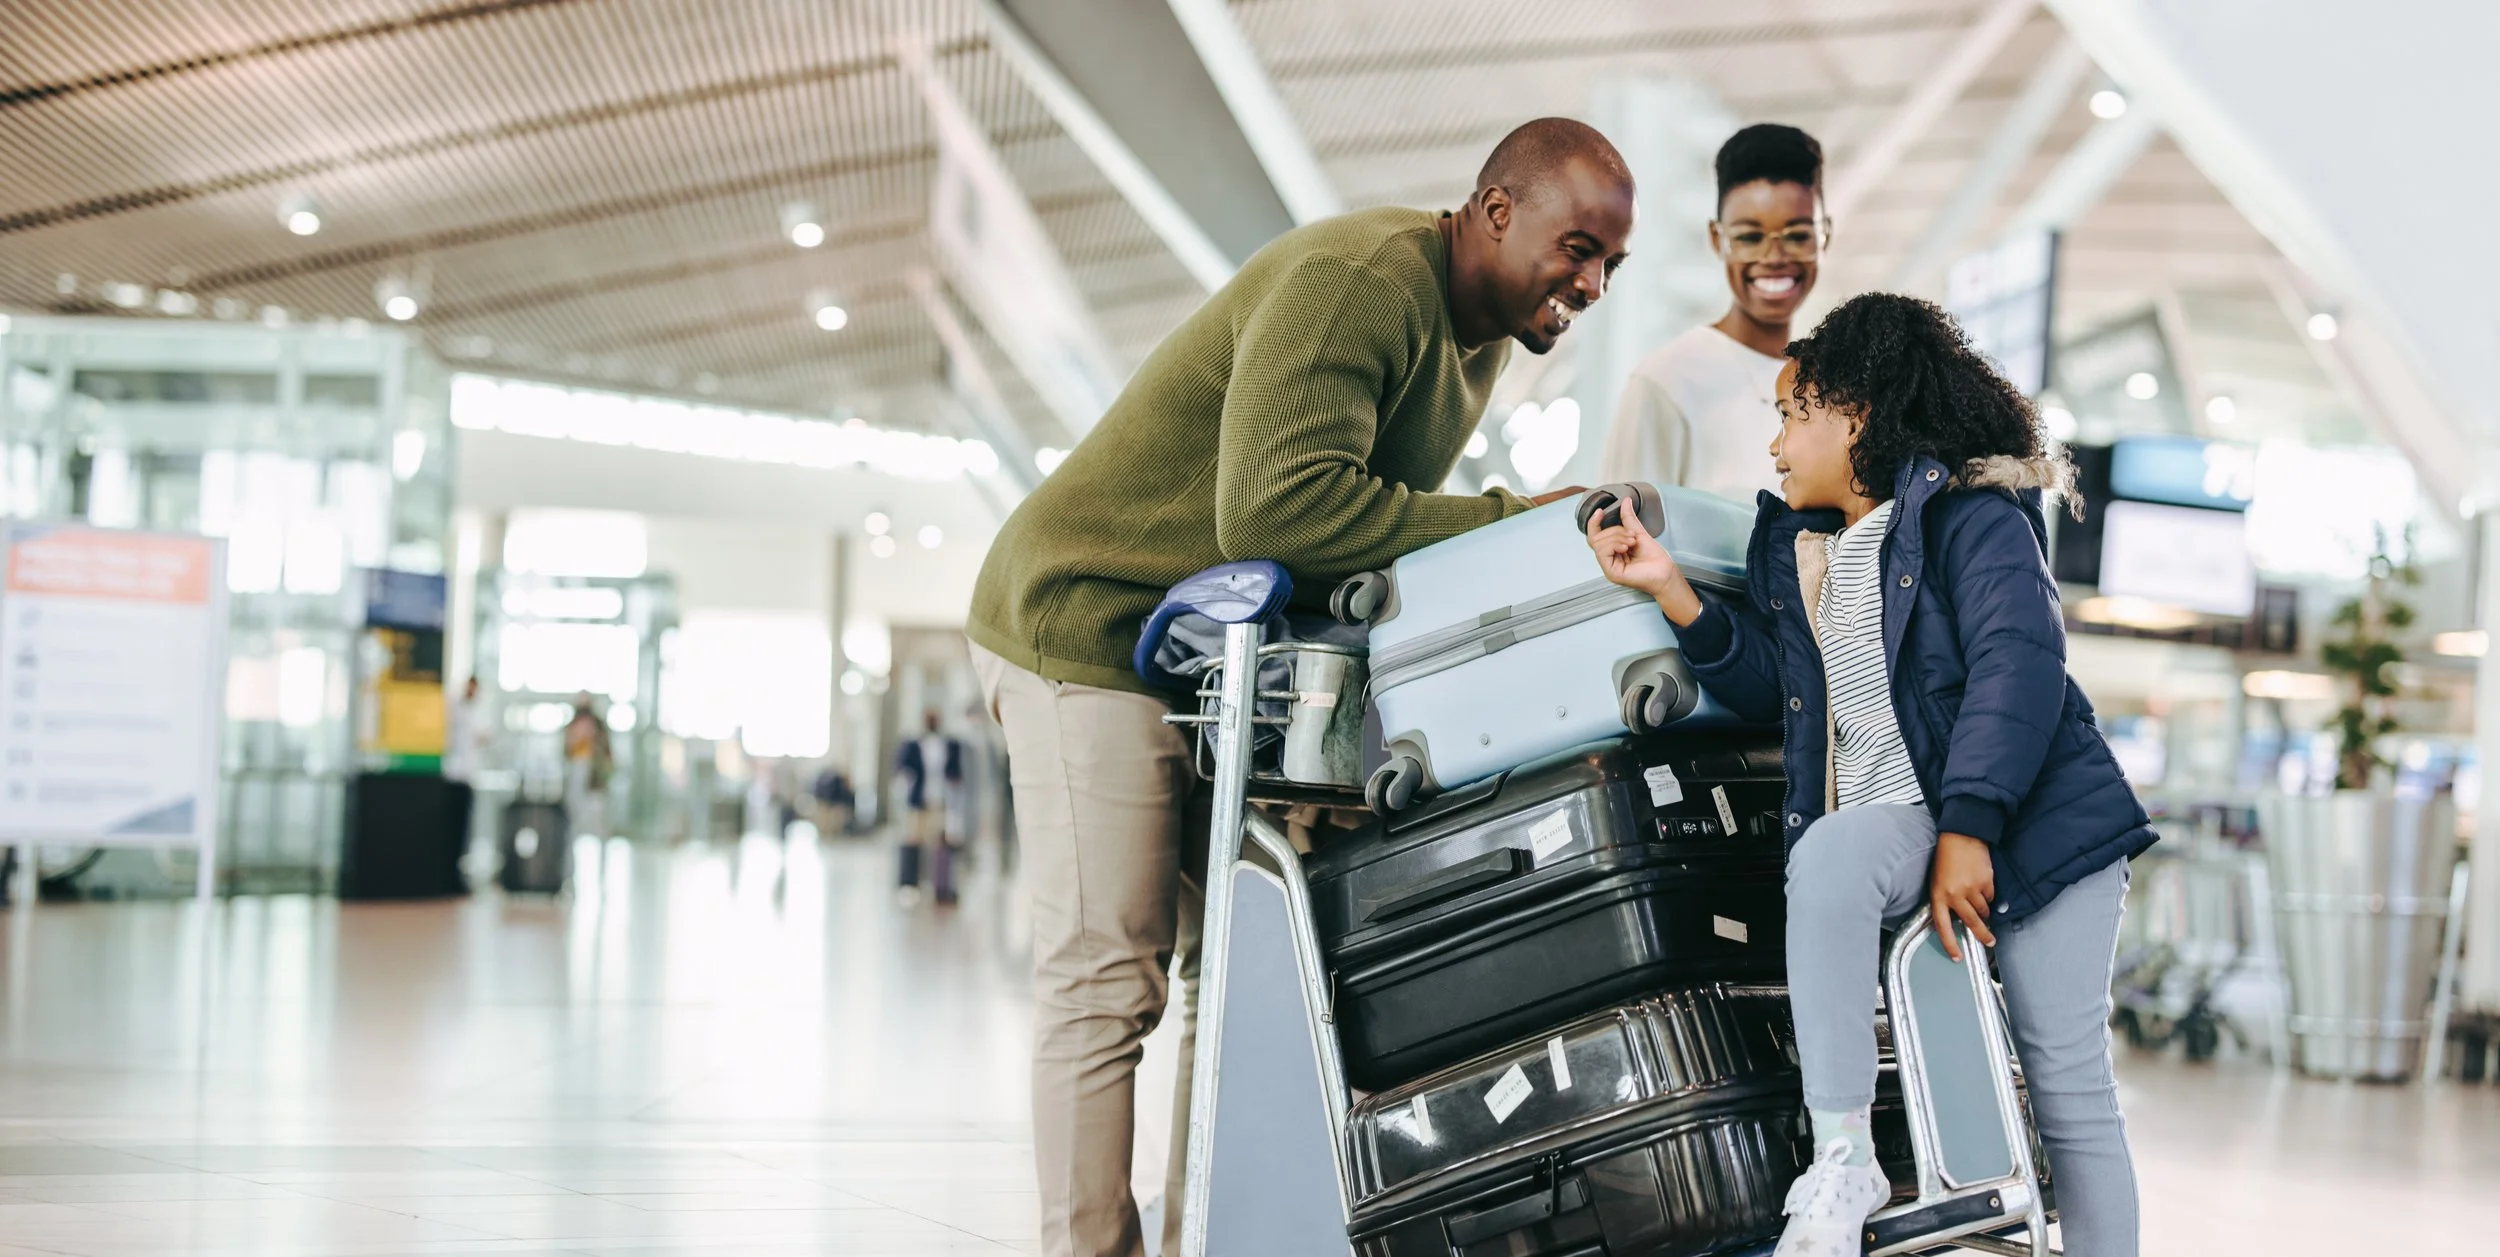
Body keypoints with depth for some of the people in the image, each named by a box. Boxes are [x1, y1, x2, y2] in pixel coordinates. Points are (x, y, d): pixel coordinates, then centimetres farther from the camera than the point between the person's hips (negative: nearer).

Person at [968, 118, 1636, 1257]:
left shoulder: (1484, 333, 9)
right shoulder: (1357, 280, -23)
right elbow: (1274, 503, -33)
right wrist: (1505, 521, -29)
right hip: (1088, 623, -9)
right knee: (1107, 979, -10)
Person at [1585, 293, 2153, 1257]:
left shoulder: (1972, 515, -3)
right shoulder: (1792, 543, 19)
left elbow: (2017, 665, -14)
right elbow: (1767, 685, 18)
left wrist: (1969, 827, -23)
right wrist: (1670, 591, 6)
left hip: (2030, 810, -4)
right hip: (1888, 812, 4)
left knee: (2067, 1084, -7)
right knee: (1827, 856, -33)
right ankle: (1840, 1159, -34)